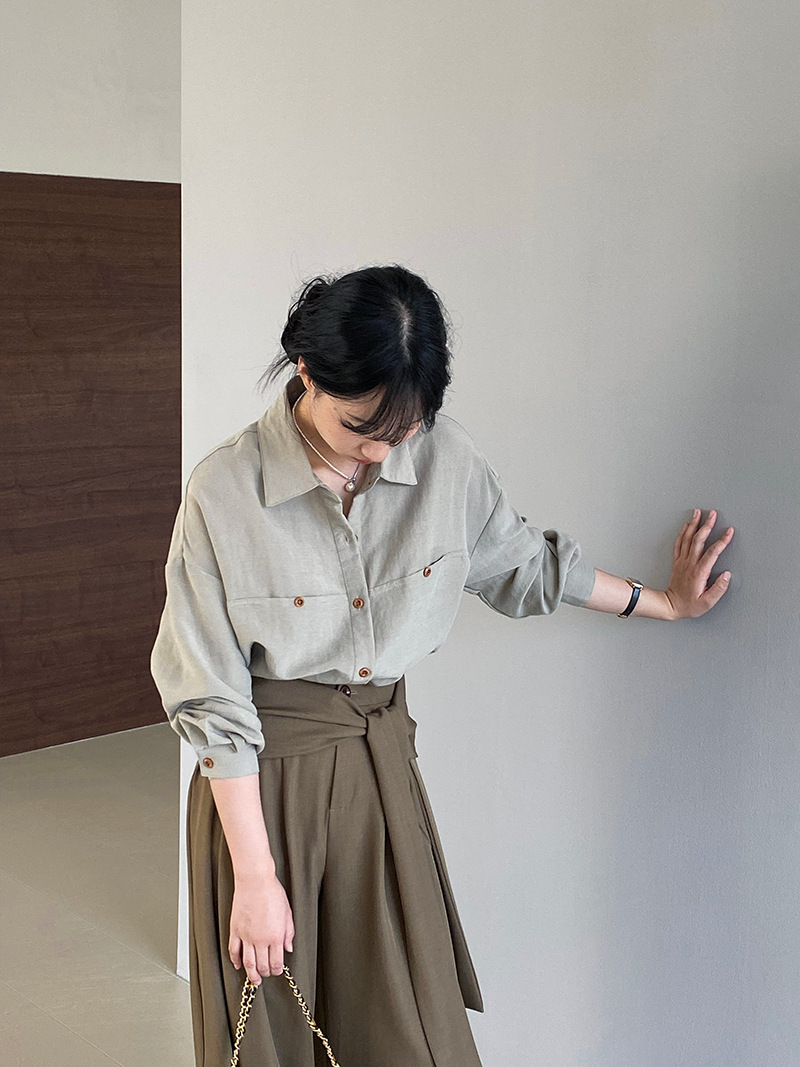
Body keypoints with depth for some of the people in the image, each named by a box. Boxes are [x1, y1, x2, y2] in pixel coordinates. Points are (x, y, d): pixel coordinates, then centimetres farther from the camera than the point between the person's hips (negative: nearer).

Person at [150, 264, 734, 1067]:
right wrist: (254, 877, -12)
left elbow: (521, 564, 14)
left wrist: (662, 603, 25)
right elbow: (215, 705, -13)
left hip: (384, 763, 3)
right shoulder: (223, 492, -17)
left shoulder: (445, 459, -7)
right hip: (266, 777, -3)